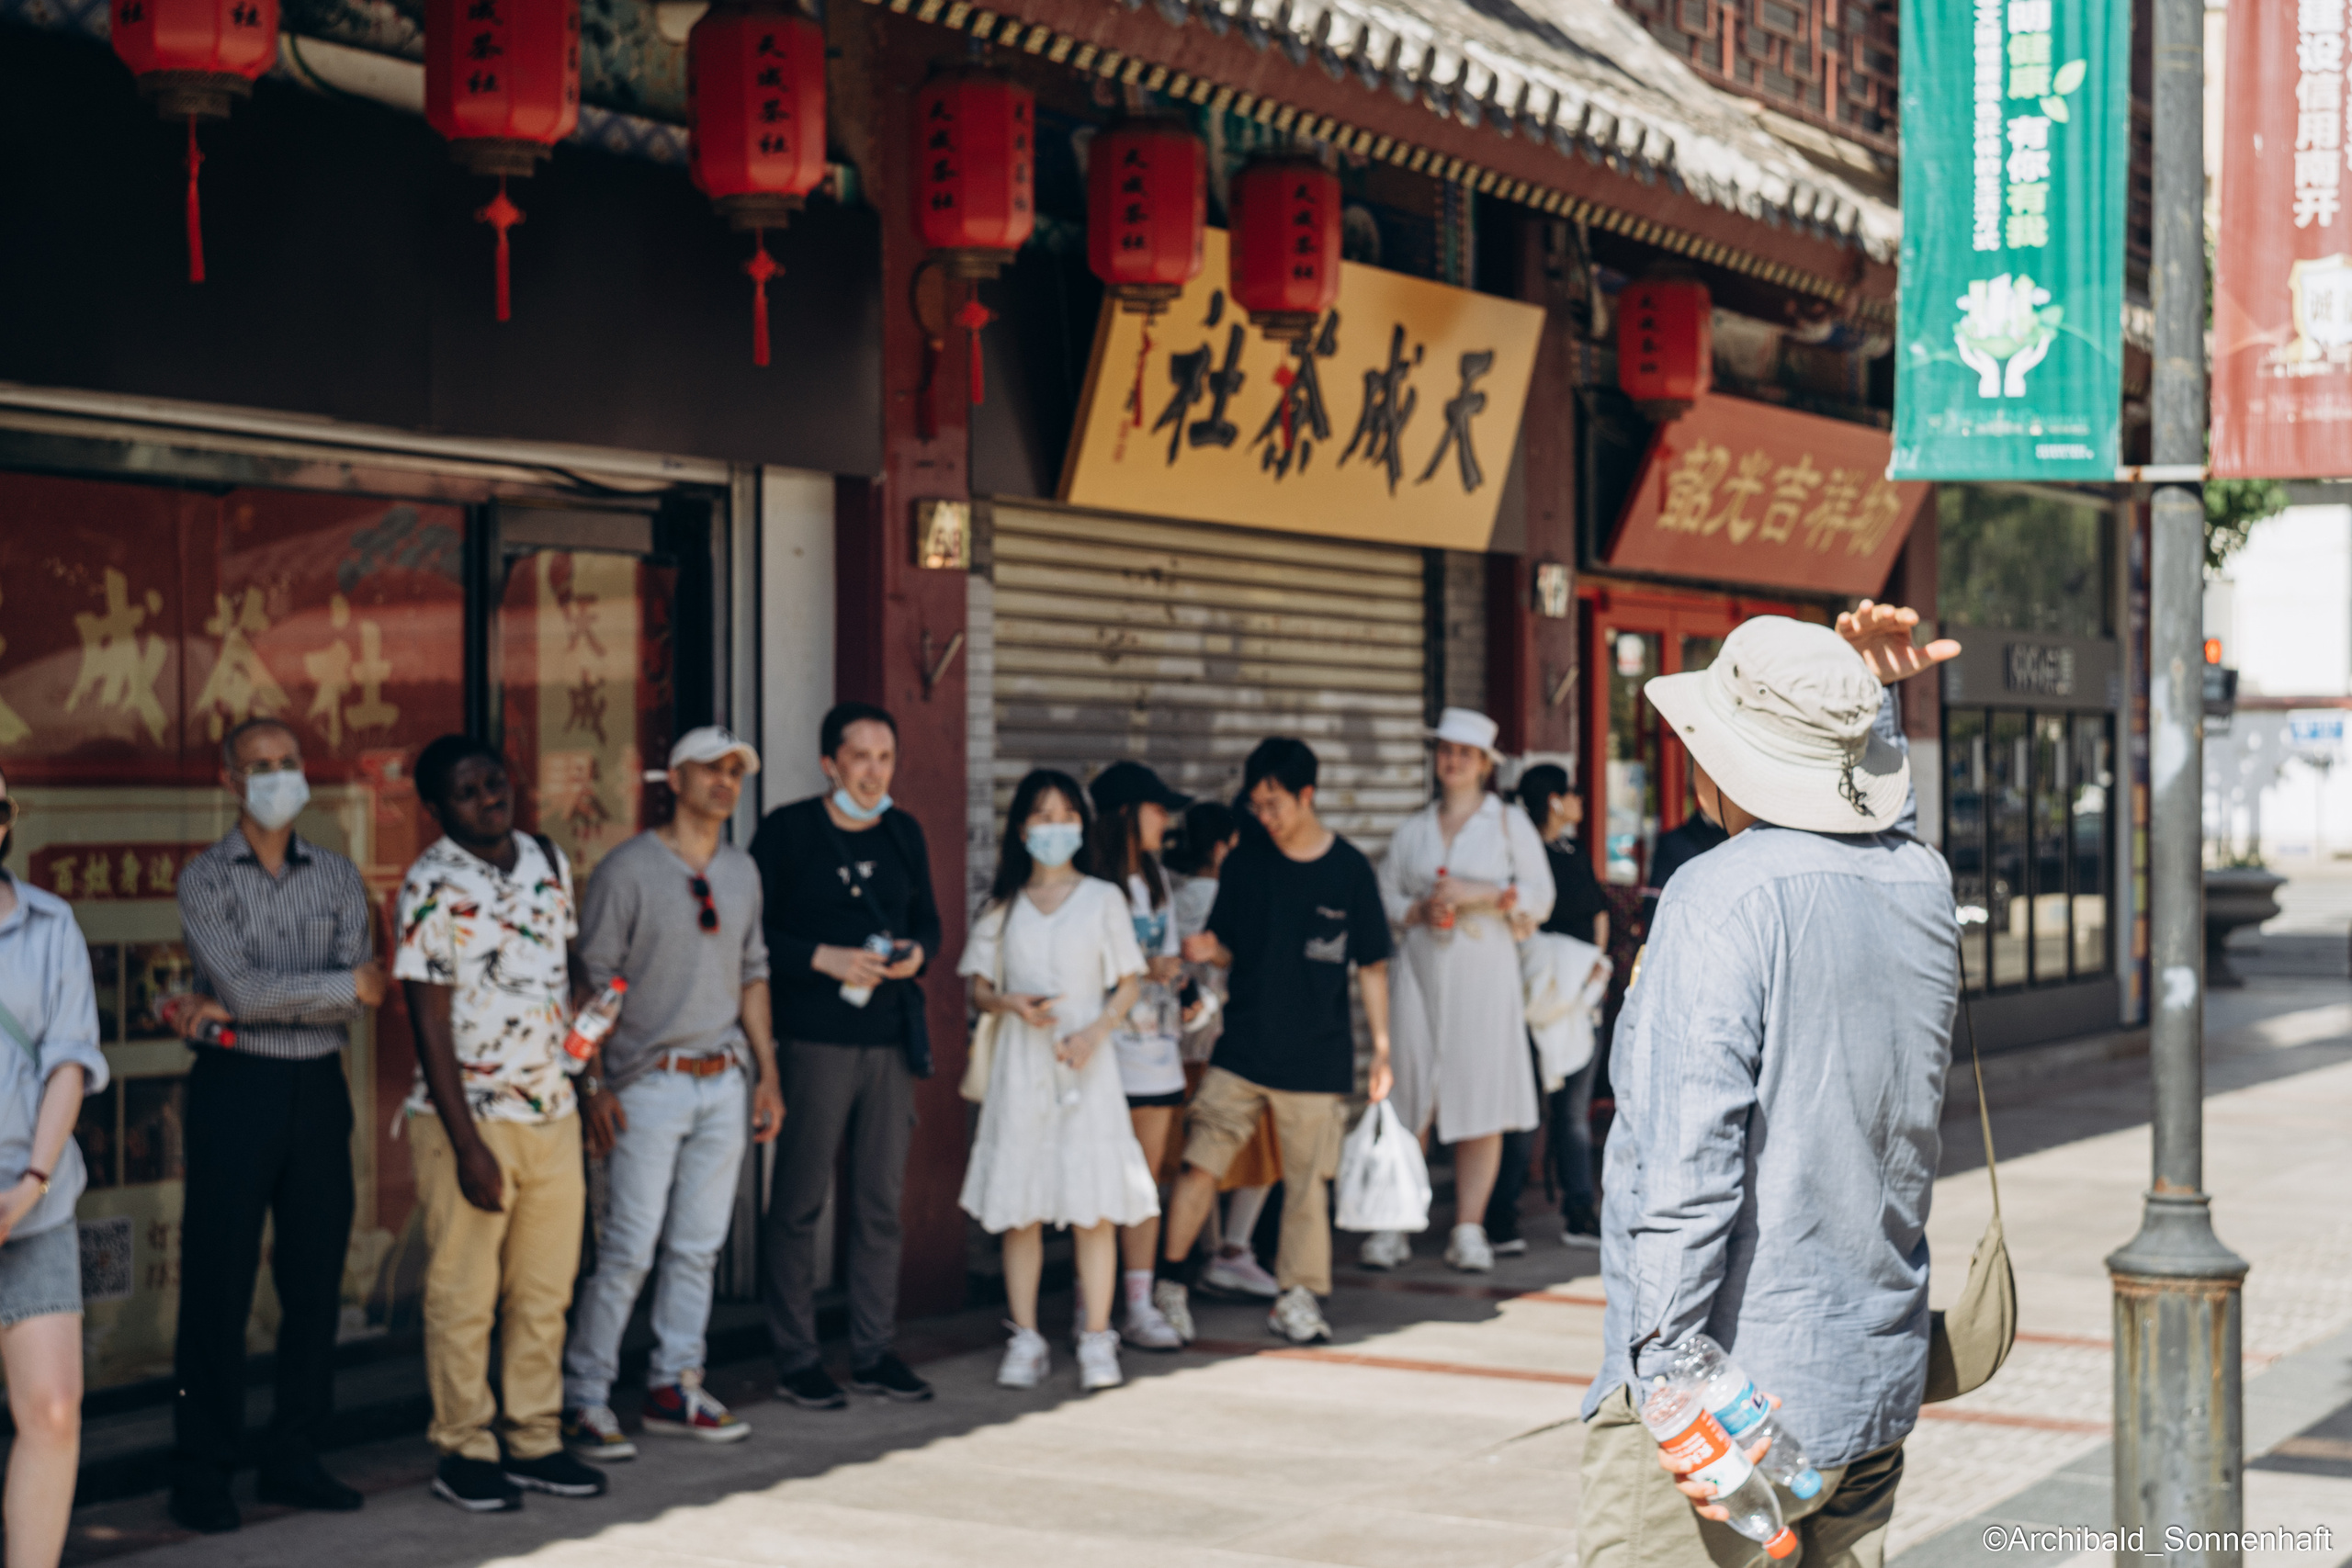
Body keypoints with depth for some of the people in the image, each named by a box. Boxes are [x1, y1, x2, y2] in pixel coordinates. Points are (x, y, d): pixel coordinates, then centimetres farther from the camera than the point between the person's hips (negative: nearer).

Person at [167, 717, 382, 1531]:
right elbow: (243, 985, -15)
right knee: (218, 1284, -2)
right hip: (236, 1089, -4)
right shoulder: (205, 878, -2)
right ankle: (201, 1474, 4)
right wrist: (348, 984, -9)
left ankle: (295, 1458, 17)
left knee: (316, 1280, 7)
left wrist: (234, 1009, -12)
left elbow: (356, 1003, -4)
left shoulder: (337, 876, 8)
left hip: (319, 1089, 4)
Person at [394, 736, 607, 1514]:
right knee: (463, 1295, 2)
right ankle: (463, 1450, 13)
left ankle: (534, 1440, 22)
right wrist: (467, 1146, -17)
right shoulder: (431, 885, -12)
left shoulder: (548, 860, 7)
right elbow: (429, 1020, -14)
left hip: (552, 1108, 6)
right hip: (470, 1114, -6)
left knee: (546, 1289, 12)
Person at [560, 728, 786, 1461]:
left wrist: (767, 1072, 13)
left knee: (699, 1246, 9)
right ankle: (585, 1399, 0)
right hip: (651, 1083, -6)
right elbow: (594, 981, -7)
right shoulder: (627, 869, -6)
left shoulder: (742, 872, 13)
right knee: (628, 1248, -7)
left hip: (724, 1081, 6)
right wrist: (594, 1084, -13)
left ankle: (675, 1386, 19)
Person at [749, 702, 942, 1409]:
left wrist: (918, 952, -1)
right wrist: (822, 958, -16)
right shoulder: (788, 830, -4)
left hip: (891, 1038, 5)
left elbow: (927, 918, 21)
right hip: (814, 1039, -5)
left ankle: (874, 1351, 17)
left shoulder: (903, 833, 12)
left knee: (882, 1200, 9)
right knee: (801, 1199, -1)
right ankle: (795, 1357, 6)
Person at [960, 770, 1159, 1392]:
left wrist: (1095, 1032, -12)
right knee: (1019, 1206, 1)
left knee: (1096, 1203, -6)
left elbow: (1129, 982, 4)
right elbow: (978, 987, 11)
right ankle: (1025, 1340, 10)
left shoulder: (1103, 898, 4)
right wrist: (1011, 1004, -10)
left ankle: (1096, 1341, 0)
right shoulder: (1003, 904, 8)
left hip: (1086, 1063, -1)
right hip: (1021, 1063, 2)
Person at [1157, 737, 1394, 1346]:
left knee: (1309, 1179, 4)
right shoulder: (1245, 862, 3)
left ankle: (1297, 1297, 17)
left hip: (1319, 1056, -1)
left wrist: (1381, 1048, 2)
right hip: (1243, 1047, 1)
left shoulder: (1350, 869, -2)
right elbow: (1231, 950, 10)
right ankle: (1173, 1281, 6)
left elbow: (1371, 966, 4)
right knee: (1200, 1160, -7)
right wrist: (1208, 951, -13)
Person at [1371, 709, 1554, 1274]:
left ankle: (1469, 1230, 2)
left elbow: (1540, 898, 2)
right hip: (1422, 972, 2)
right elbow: (1384, 894, 14)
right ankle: (1392, 1227, 1)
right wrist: (1420, 911, -6)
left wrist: (1482, 894, -11)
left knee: (1483, 1103, -4)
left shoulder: (1510, 823, 8)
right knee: (1409, 1102, -3)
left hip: (1485, 973, -1)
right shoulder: (1413, 828, 15)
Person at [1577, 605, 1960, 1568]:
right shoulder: (1922, 884, 6)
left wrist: (1668, 1376, -24)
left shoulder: (1723, 897, -16)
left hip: (1732, 1389, -8)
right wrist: (1862, 703, 22)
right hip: (1877, 1390, 8)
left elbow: (1690, 1158, -23)